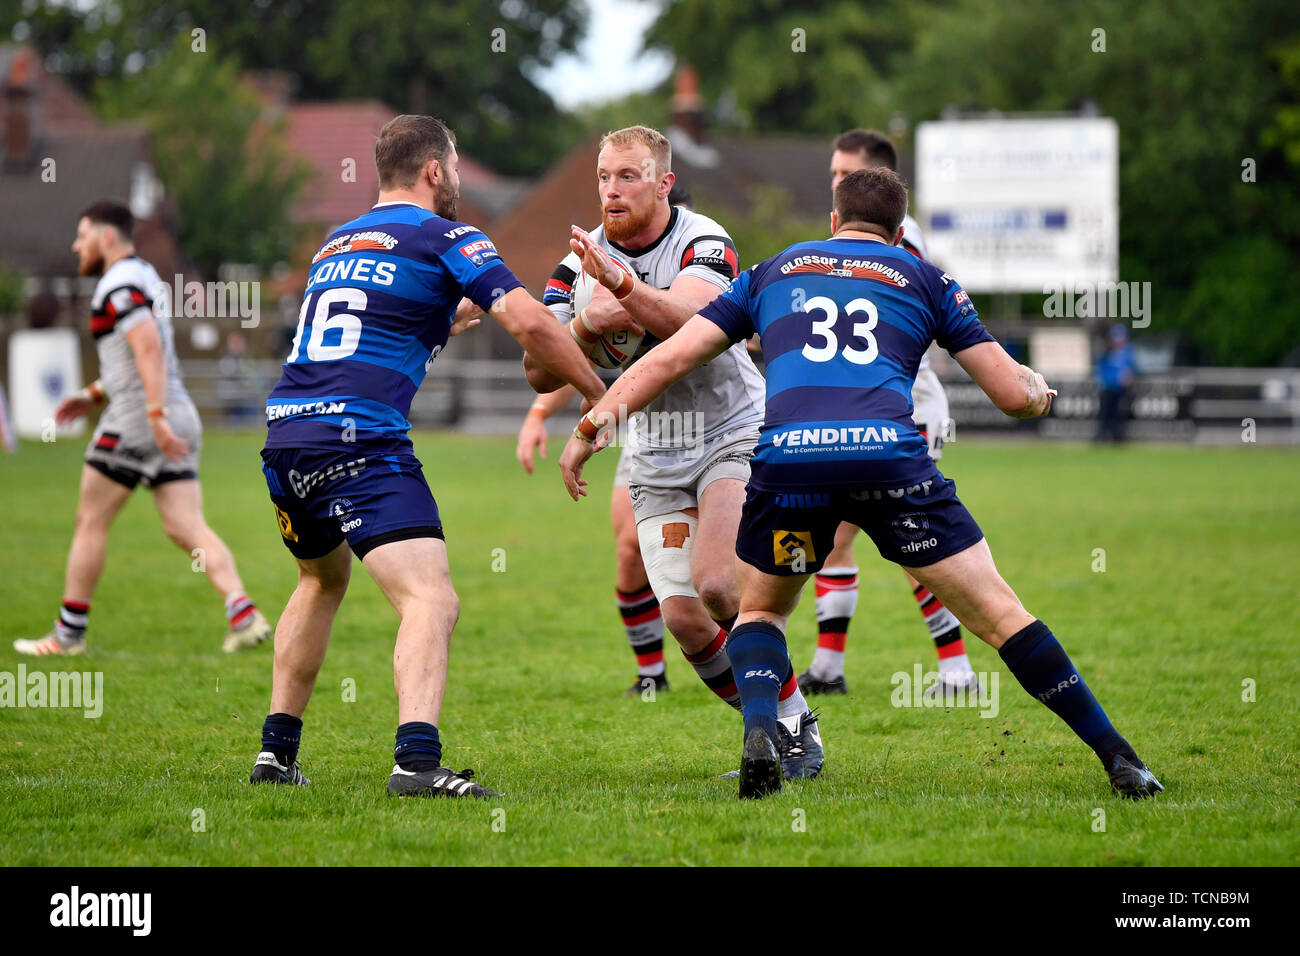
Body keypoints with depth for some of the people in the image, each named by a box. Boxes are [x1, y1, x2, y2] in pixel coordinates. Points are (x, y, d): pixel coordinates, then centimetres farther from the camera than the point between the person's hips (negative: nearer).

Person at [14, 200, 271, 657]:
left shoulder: (119, 285, -11)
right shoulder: (145, 277, 20)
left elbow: (149, 348, -24)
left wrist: (156, 415, -30)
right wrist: (94, 395, 27)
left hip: (135, 419, -9)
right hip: (178, 418, 9)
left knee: (90, 522, 5)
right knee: (188, 529, 0)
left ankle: (69, 633, 11)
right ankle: (243, 613, -17)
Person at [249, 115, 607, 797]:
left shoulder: (336, 244, 24)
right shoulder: (445, 237, 2)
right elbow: (529, 323, -10)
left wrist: (453, 313, 49)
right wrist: (598, 394, 2)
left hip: (284, 434, 8)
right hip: (360, 441, -8)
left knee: (323, 580, 32)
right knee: (431, 600, -15)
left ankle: (276, 752, 32)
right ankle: (417, 760, -37)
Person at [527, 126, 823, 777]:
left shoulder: (702, 242, -15)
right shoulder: (586, 259, -1)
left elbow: (694, 321, -36)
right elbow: (541, 374, -5)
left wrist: (623, 285, -53)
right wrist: (589, 323, -24)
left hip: (734, 435, -4)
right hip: (657, 457, 4)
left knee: (719, 585, -24)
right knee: (683, 618, -9)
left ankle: (796, 727, -6)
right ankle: (773, 731, 10)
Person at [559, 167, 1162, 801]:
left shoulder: (772, 271, 29)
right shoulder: (924, 279, 24)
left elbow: (671, 358, 23)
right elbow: (1013, 394, 22)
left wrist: (590, 427, 30)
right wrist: (1039, 389, 45)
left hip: (786, 454, 1)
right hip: (887, 450, -1)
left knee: (761, 608, 26)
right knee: (997, 612, 8)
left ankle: (759, 736, 0)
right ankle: (1118, 761, 6)